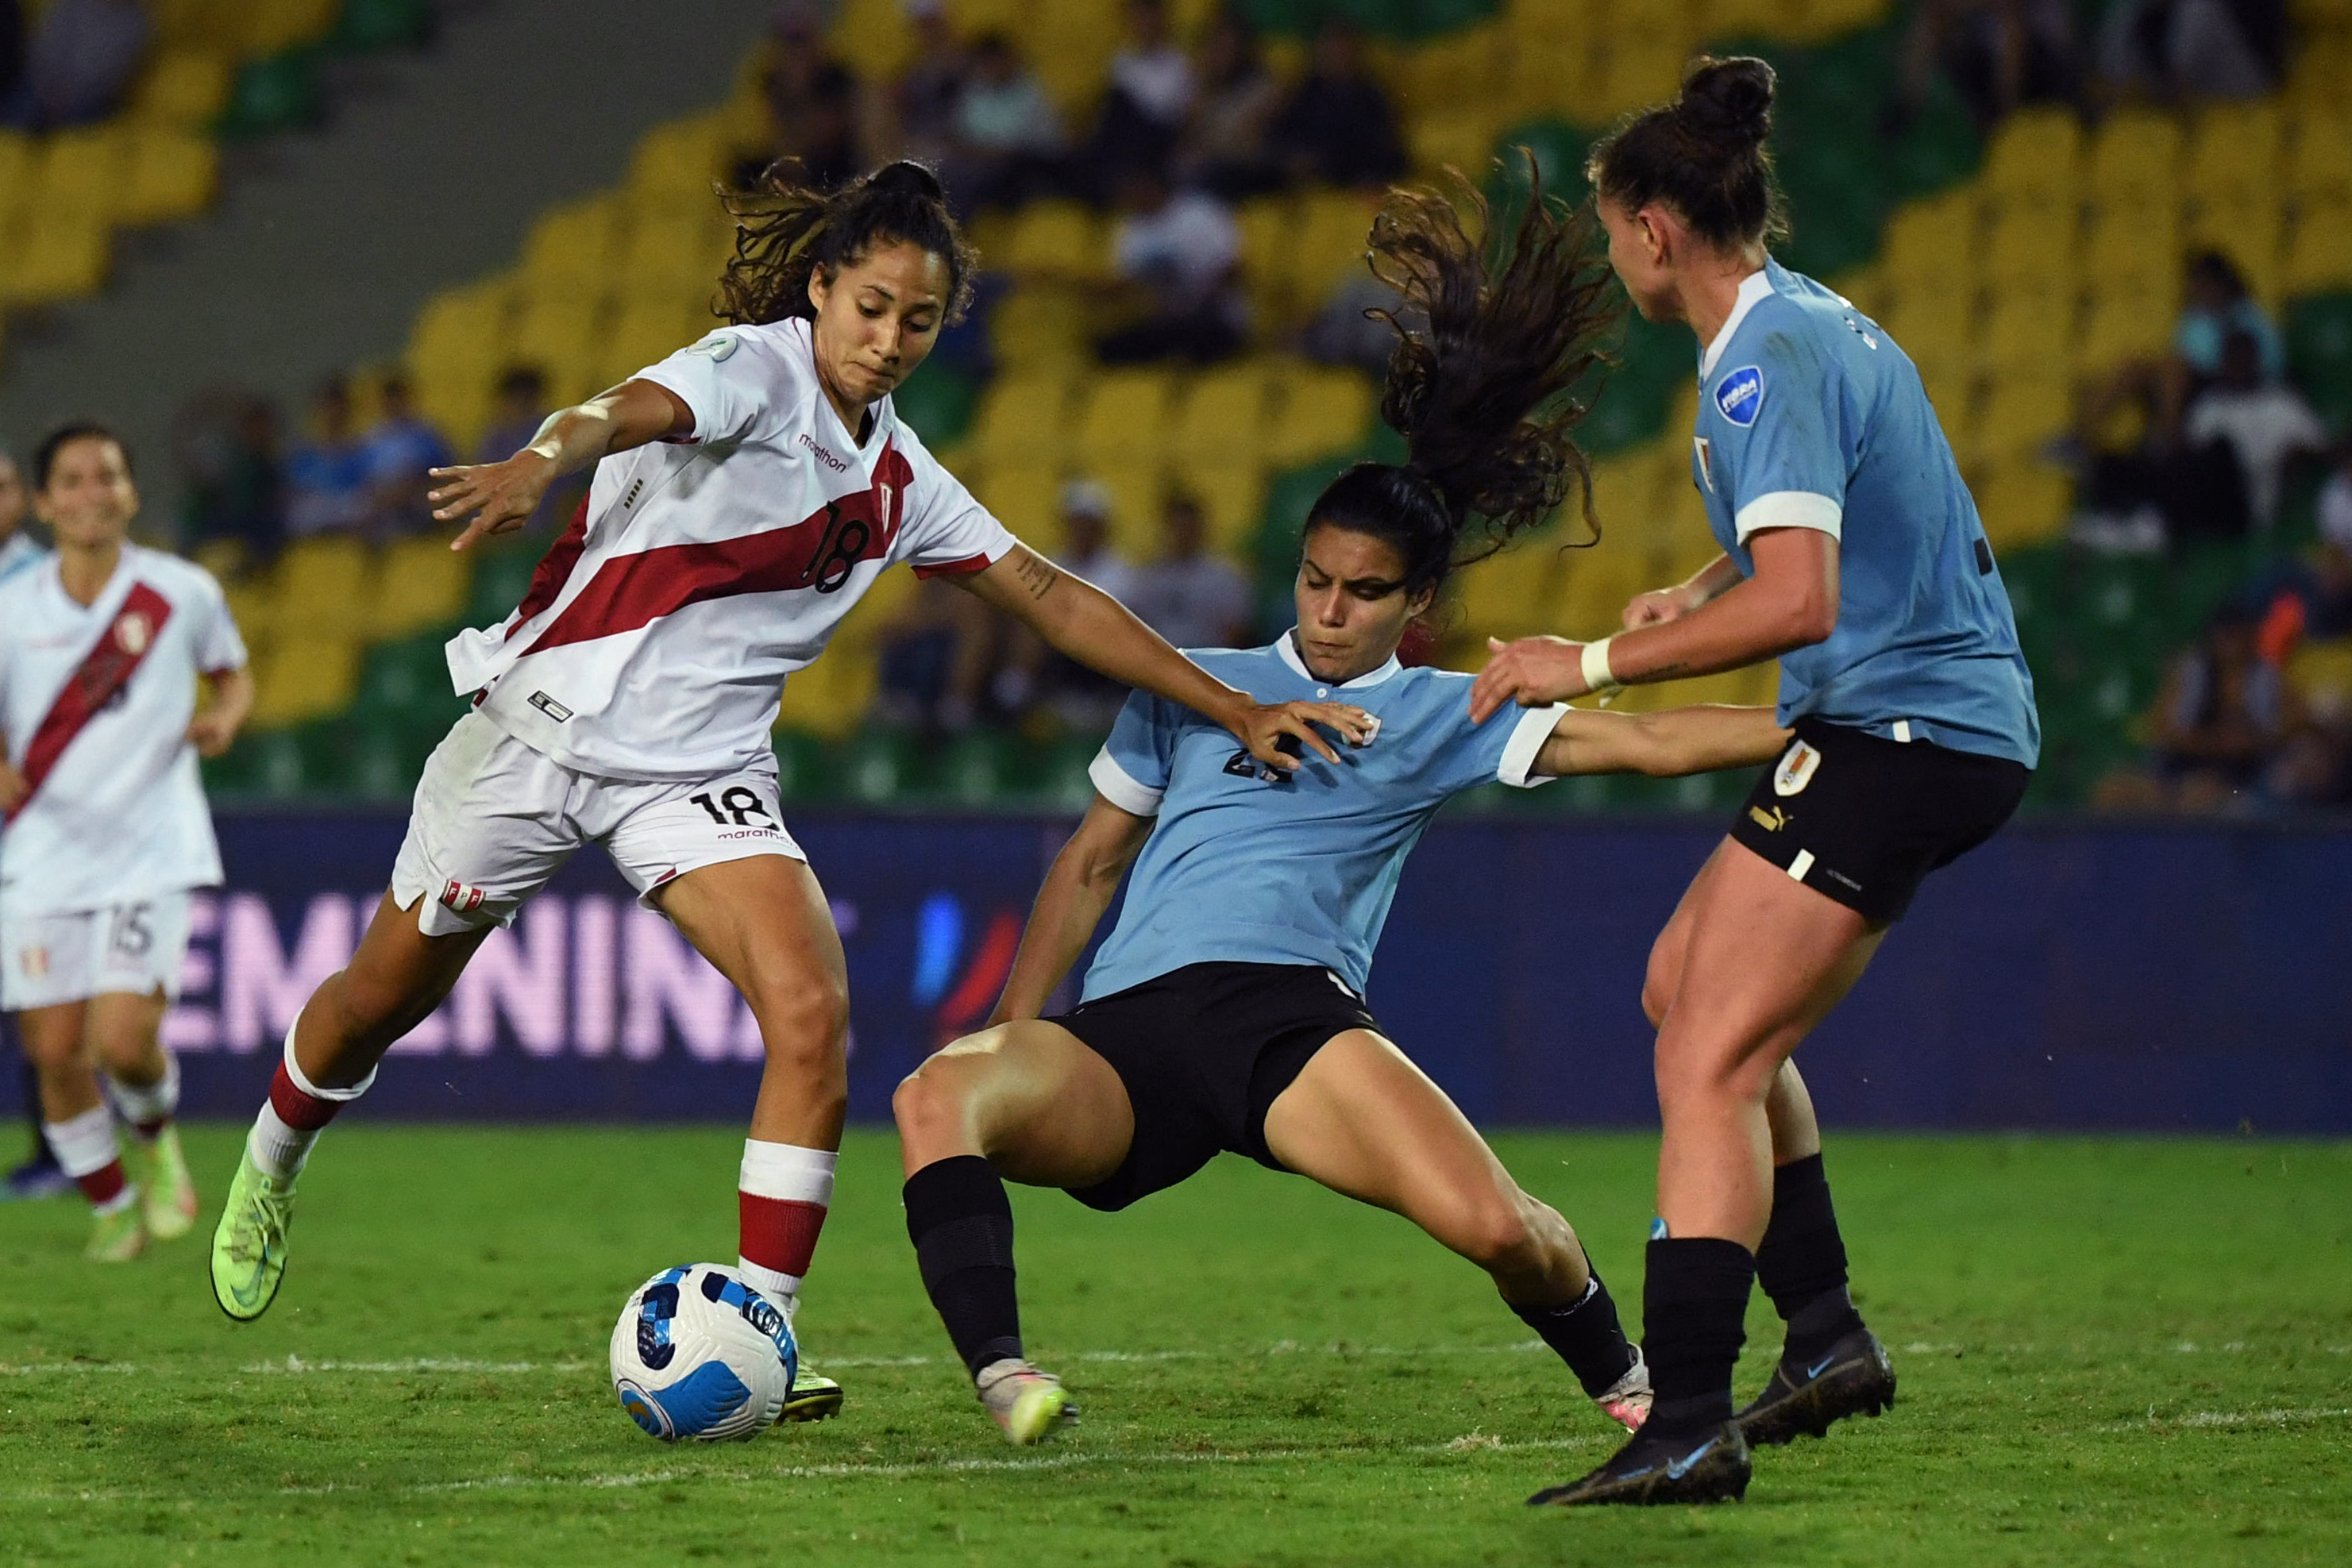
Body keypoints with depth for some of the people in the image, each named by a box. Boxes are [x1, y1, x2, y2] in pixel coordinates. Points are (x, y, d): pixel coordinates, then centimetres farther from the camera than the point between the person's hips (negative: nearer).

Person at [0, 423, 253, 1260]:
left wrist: (224, 716, -6)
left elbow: (232, 672, 16)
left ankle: (154, 1136, 19)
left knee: (124, 1039, -16)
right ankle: (111, 1206, 24)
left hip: (152, 852, -2)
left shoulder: (183, 592, -1)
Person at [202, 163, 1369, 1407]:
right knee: (382, 1001, 10)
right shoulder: (758, 369, -14)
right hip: (547, 724, -4)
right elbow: (635, 409, -36)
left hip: (698, 774, 4)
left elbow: (1049, 597, 12)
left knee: (812, 1009, -19)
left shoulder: (899, 479, 6)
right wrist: (539, 462, -59)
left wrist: (1235, 709, 9)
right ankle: (272, 1167, 43)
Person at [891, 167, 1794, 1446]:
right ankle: (1002, 1378, -44)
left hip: (1290, 1008, -2)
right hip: (1120, 1039, 2)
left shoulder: (1439, 717, 17)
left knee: (1497, 1226, -24)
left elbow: (1642, 744, 9)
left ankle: (1623, 1382, 8)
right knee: (941, 1096, -31)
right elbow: (1092, 862, 27)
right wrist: (1018, 1020, 14)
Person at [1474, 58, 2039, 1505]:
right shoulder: (1822, 324, 15)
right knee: (1687, 988, 21)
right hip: (1966, 721, 11)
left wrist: (1597, 664, -21)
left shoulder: (1766, 366, -17)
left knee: (1711, 1063, -13)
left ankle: (1691, 1424, -22)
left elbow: (1796, 602, -28)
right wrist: (1706, 591, 20)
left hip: (1890, 729, -11)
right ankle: (1827, 1329, 18)